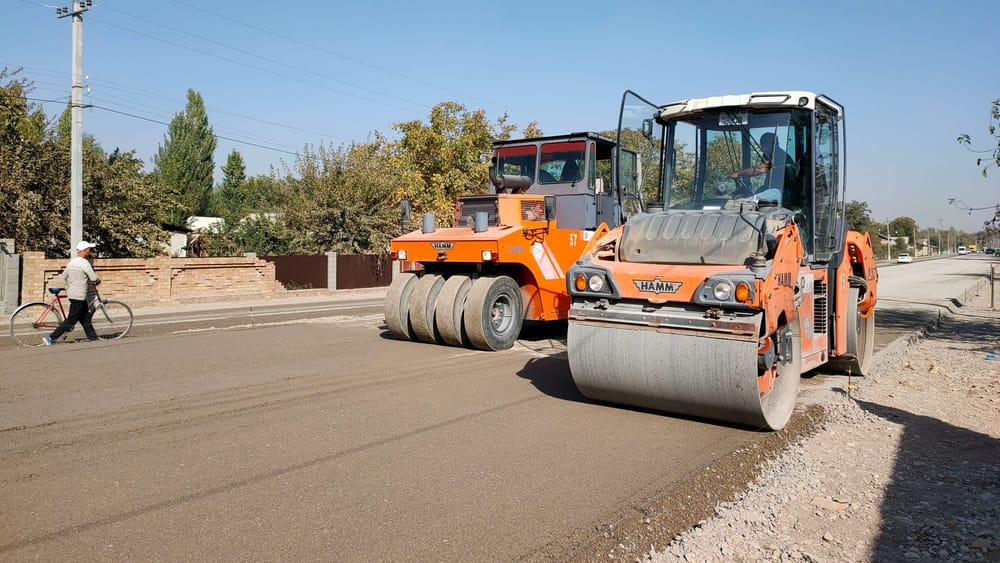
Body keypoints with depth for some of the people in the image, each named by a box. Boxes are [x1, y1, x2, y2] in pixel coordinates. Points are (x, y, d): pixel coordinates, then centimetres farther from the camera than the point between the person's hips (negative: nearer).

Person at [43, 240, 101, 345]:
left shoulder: (72, 262, 11)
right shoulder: (84, 263, -15)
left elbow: (63, 277, 18)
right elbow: (94, 278, -18)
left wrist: (67, 289, 24)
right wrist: (98, 281, 4)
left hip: (72, 293, 9)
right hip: (79, 296, -9)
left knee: (85, 319, 13)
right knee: (71, 320, -4)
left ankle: (93, 338, 17)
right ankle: (51, 338, -3)